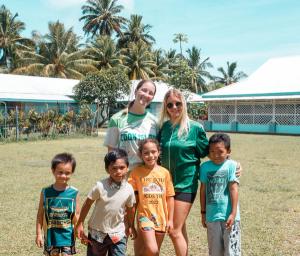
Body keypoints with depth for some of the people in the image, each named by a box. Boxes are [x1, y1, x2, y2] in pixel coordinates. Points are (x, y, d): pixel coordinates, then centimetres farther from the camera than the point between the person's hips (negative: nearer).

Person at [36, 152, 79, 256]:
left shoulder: (74, 193, -8)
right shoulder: (46, 192, -8)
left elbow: (77, 217, 1)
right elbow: (40, 214, 0)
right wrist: (39, 234, -1)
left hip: (67, 237, -1)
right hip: (51, 236, 1)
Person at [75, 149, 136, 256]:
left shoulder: (129, 189, -11)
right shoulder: (100, 186, -20)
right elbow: (87, 204, -8)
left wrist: (130, 226, 17)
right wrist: (80, 224, -3)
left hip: (118, 234, 1)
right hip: (97, 232, -1)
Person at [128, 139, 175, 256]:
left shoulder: (165, 172, 0)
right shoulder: (136, 172, -5)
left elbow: (170, 197, 4)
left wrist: (170, 219, 4)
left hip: (161, 218, 3)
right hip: (145, 216, -3)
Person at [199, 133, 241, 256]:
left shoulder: (231, 165, -9)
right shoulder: (205, 167, 2)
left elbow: (233, 189, -11)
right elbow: (203, 190, 8)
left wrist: (233, 213, -14)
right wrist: (203, 213, 12)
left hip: (228, 215, -3)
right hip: (212, 216, 3)